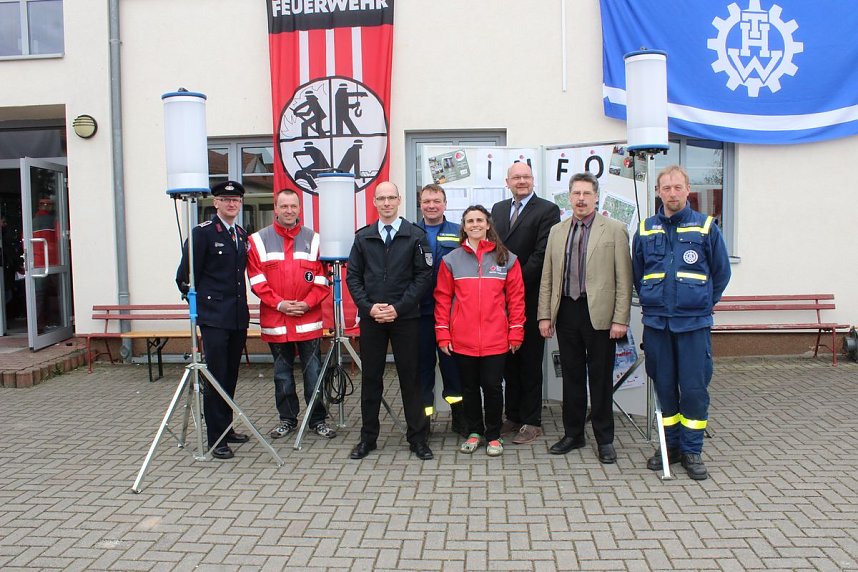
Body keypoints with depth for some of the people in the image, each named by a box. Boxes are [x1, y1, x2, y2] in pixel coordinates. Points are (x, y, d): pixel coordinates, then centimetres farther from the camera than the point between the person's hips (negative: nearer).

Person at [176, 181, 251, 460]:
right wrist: (197, 303, -1)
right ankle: (216, 439, 2)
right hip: (214, 317, -6)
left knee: (231, 376, 13)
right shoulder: (202, 232, -6)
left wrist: (242, 305, 12)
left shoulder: (243, 235, 14)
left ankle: (226, 428, 25)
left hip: (238, 317, 6)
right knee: (216, 376, -4)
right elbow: (185, 275, -6)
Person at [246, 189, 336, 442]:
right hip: (275, 321, 0)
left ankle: (318, 420, 16)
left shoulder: (313, 239, 5)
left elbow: (322, 279, 2)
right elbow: (257, 280, -1)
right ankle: (287, 419, 24)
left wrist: (306, 303, -10)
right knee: (282, 374, 11)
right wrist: (279, 303, -11)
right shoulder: (258, 240, 3)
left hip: (309, 320, 0)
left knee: (313, 373, 4)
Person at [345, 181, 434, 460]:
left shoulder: (416, 235, 0)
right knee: (370, 377, 8)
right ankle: (368, 437, 20)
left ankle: (417, 437, 14)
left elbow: (424, 275, -4)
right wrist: (369, 306, -7)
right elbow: (353, 276, 7)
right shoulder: (363, 237, 8)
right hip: (370, 318, 2)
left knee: (410, 377, 4)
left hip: (405, 318, -2)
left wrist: (398, 307, -12)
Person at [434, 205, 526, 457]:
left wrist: (516, 332, 0)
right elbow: (442, 298, 4)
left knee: (492, 387, 3)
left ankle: (493, 435, 21)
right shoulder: (451, 260, 4)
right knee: (469, 387, 12)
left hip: (495, 339, -1)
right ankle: (474, 432, 28)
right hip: (462, 340, 1)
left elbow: (516, 297, 4)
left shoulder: (507, 259, 4)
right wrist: (443, 334, 0)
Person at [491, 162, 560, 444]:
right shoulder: (498, 209, 14)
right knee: (509, 360, 13)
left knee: (530, 362, 4)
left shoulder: (547, 210, -5)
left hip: (530, 298, -5)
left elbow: (541, 254, -13)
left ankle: (532, 422, 14)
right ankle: (513, 416, 24)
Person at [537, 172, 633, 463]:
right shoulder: (557, 231, 11)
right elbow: (547, 277, 11)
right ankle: (573, 434, 25)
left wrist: (621, 319, -10)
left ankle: (604, 439, 18)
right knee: (571, 376, 12)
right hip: (566, 312, 4)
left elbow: (624, 278, -5)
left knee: (600, 378, 5)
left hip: (599, 314, -3)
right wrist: (544, 315, 5)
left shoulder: (614, 229, -1)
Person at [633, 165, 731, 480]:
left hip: (694, 322, -2)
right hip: (656, 321, 2)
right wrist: (651, 302, 12)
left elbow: (721, 272, 9)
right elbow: (637, 274, 17)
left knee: (694, 388, 1)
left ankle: (692, 451, 14)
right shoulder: (645, 229, 7)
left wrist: (704, 305, 8)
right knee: (664, 386, 10)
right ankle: (671, 445, 23)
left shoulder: (705, 227, 1)